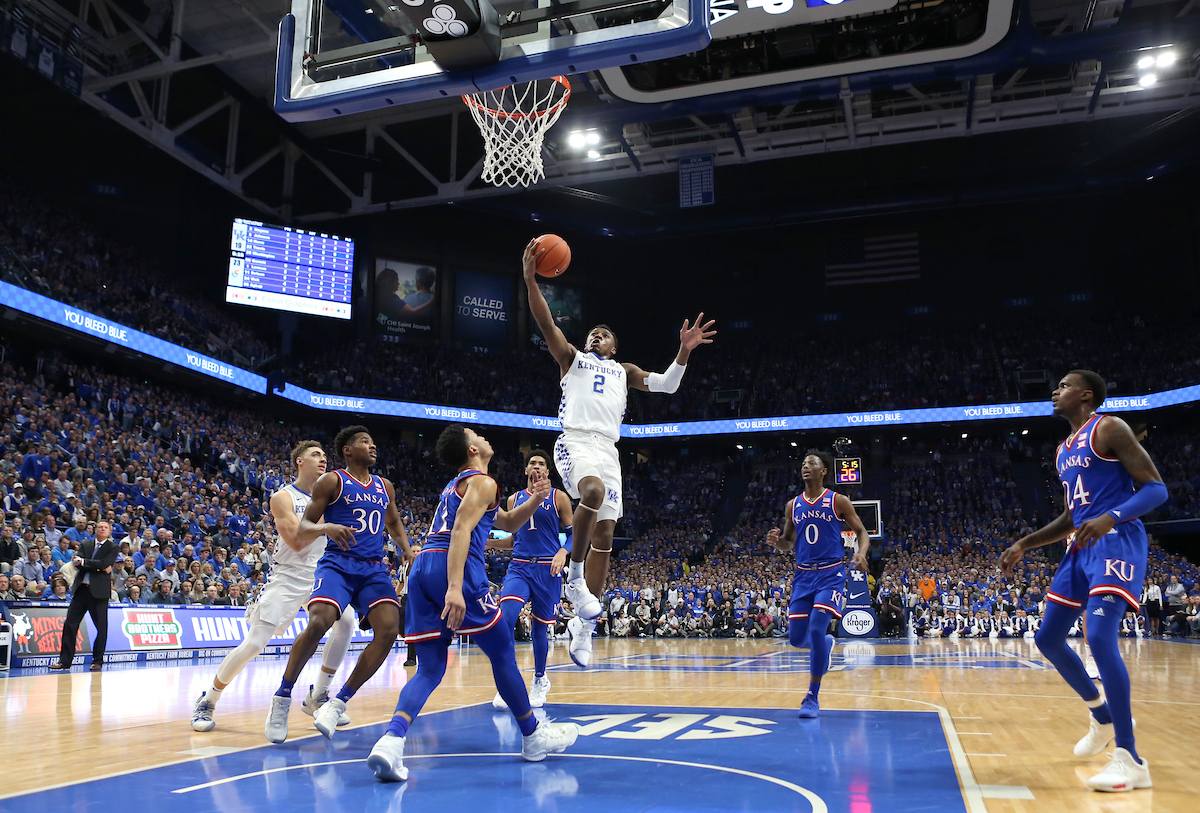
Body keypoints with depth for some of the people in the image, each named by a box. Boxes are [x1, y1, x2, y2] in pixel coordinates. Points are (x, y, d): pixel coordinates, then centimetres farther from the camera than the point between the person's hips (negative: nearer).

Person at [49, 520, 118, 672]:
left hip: (99, 591, -3)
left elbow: (104, 563, -12)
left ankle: (97, 661, 10)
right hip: (81, 589, 3)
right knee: (70, 624, 2)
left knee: (101, 627, -2)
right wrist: (98, 567, -12)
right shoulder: (85, 544, 14)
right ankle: (65, 660, 10)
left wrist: (82, 562, -7)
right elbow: (76, 562, -1)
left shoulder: (112, 548, 4)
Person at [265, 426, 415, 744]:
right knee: (319, 623, -28)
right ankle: (282, 697, -5)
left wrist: (407, 548, 14)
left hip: (375, 568, 5)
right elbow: (301, 530, 0)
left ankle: (338, 704, -5)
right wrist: (326, 528, -22)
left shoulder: (385, 487, 17)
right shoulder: (332, 481, 2)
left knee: (389, 630, -18)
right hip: (338, 563, -4)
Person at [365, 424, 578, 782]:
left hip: (422, 567, 8)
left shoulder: (456, 485, 31)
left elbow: (508, 523, 38)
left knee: (430, 668, 5)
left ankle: (391, 741, -19)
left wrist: (535, 500, 20)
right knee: (503, 653, 8)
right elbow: (461, 530, -15)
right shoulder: (483, 482, 2)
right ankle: (534, 737, 20)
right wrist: (455, 587, -25)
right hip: (452, 568, -8)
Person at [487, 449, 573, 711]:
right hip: (519, 567, 2)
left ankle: (540, 680, 31)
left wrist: (563, 552, -16)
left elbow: (573, 533, 3)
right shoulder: (514, 499, 12)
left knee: (540, 627, 7)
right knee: (505, 618, -20)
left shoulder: (558, 497, 3)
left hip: (547, 569, -2)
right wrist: (489, 542, 5)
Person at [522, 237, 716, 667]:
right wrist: (530, 279, -8)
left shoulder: (624, 371, 28)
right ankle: (574, 577, -20)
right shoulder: (572, 358, 19)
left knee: (604, 537, -1)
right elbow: (545, 322, 5)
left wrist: (683, 351, -2)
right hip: (575, 440, -4)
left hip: (608, 449, 4)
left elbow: (666, 384, 15)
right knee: (593, 492, -36)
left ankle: (584, 623, 8)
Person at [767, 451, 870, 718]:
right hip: (803, 575, 4)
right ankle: (826, 643, 38)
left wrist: (861, 553, -19)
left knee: (816, 630, -19)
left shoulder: (838, 501, -2)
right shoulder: (793, 505, 9)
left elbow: (861, 531, 2)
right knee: (796, 639, 1)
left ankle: (813, 698, -6)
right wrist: (777, 540, -8)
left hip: (830, 575, -4)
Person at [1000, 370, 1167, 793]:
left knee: (1100, 637, -24)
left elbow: (1156, 488, -13)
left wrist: (1110, 516, -30)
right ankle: (1103, 715, 30)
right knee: (1048, 639, 9)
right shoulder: (1064, 449, 20)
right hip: (1081, 547, 9)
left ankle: (1131, 760, -18)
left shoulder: (1109, 428, -5)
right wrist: (1023, 545, 18)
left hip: (1117, 541, -9)